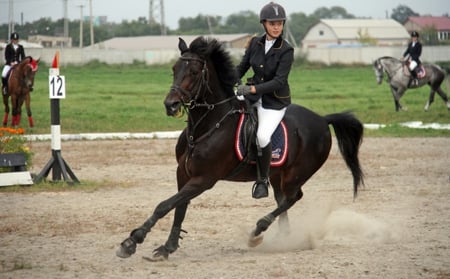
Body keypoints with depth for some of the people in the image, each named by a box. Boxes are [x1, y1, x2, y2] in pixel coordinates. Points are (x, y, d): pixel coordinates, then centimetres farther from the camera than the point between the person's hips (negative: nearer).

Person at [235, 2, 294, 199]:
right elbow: (242, 67, 10)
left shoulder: (286, 51, -15)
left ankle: (263, 180, -9)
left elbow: (279, 81, -22)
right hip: (254, 92, 6)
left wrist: (253, 89, -31)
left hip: (275, 100, -6)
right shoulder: (255, 43, 0)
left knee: (262, 136, -26)